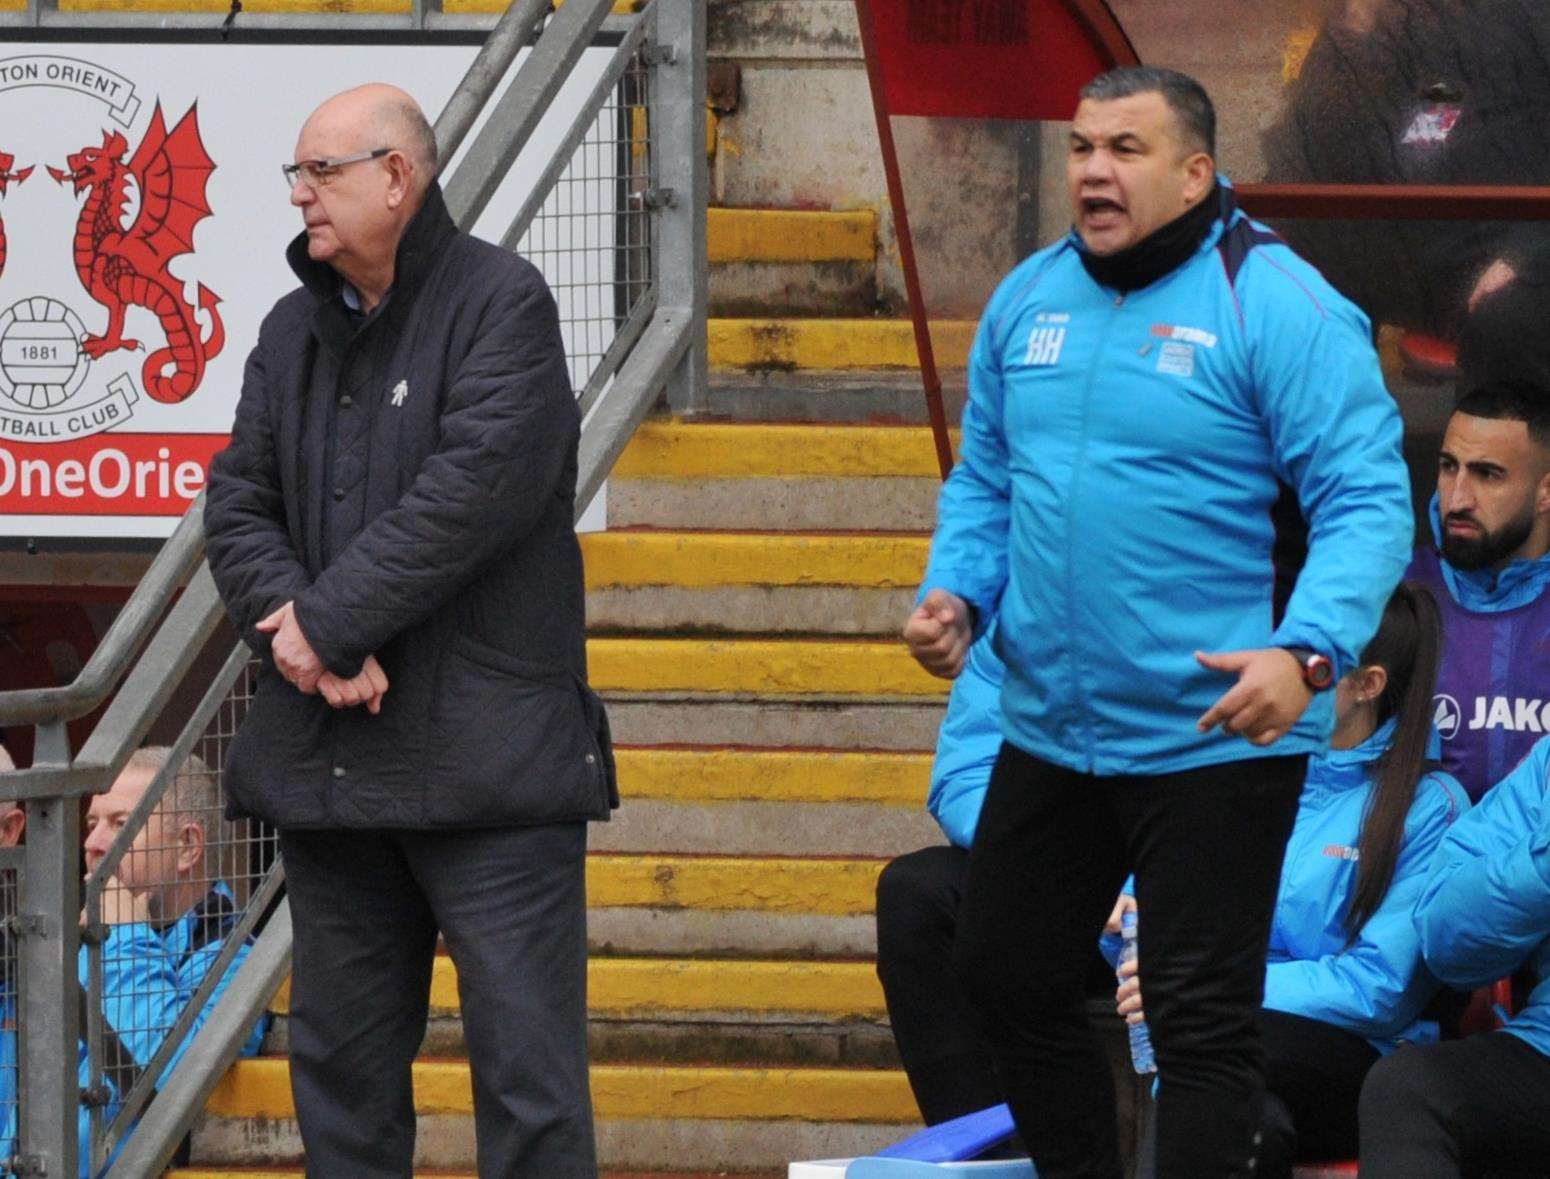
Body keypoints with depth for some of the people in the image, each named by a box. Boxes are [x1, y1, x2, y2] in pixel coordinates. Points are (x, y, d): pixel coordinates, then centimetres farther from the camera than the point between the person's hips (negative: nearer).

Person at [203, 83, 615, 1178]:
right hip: (329, 755, 7)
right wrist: (293, 622, -12)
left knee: (526, 1060, -7)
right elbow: (239, 500, 7)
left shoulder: (503, 302, -6)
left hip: (486, 755, -7)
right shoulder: (297, 329, 15)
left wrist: (328, 620, -16)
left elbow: (470, 490, -18)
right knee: (341, 1057, 11)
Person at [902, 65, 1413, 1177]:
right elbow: (985, 480, 17)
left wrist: (1310, 652, -31)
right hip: (1049, 731, 7)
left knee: (1202, 1020, -1)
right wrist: (958, 594, -2)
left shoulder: (1274, 303, -14)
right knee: (1007, 979, 17)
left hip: (1214, 739, -7)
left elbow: (1367, 499, -18)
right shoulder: (1029, 297, 6)